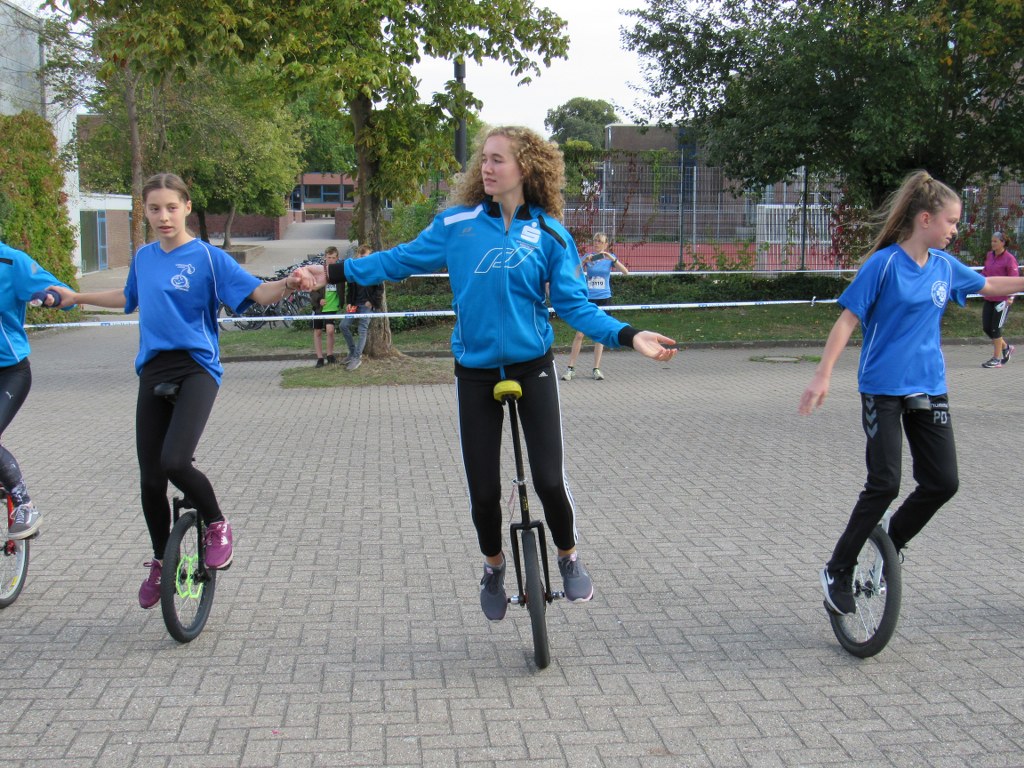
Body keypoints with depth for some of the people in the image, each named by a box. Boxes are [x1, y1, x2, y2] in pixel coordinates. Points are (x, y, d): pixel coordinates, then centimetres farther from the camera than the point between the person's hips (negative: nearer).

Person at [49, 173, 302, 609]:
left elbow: (257, 293, -17)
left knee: (175, 461, -25)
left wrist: (287, 285, -37)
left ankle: (217, 525, 3)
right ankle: (160, 561, 27)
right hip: (153, 371, 5)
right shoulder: (144, 257, 13)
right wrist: (77, 297, 41)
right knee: (150, 478, 5)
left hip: (197, 367, -5)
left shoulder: (207, 257, -5)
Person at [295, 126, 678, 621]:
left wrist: (628, 336, -17)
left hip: (532, 368, -1)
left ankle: (568, 558, 23)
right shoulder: (456, 223, -2)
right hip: (474, 373, 1)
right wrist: (334, 273, 2)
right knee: (483, 490, 3)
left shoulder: (549, 234, -3)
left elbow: (574, 305, -4)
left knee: (549, 479, -8)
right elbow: (403, 259, 5)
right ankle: (494, 567, 33)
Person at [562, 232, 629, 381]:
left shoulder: (610, 257, 3)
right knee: (579, 334, -4)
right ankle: (571, 368, 2)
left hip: (604, 300, 1)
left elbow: (625, 272, -11)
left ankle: (596, 369, 11)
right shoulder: (588, 256, 2)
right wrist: (585, 261, -23)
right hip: (588, 299, 0)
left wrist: (612, 258, -24)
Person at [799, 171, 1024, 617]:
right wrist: (823, 375, -19)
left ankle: (891, 545, 26)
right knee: (884, 484, -10)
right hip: (883, 389, -6)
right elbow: (848, 320, -13)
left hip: (928, 388, 6)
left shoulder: (944, 265, 6)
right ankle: (837, 571, 6)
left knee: (943, 482, 2)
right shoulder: (884, 264, -12)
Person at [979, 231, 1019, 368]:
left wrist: (1010, 297, -19)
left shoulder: (1009, 259, -11)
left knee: (996, 328, -4)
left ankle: (997, 359, 7)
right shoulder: (990, 255, 8)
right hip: (989, 298, 7)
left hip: (1003, 299, -7)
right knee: (986, 327, 6)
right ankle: (1006, 348, 29)